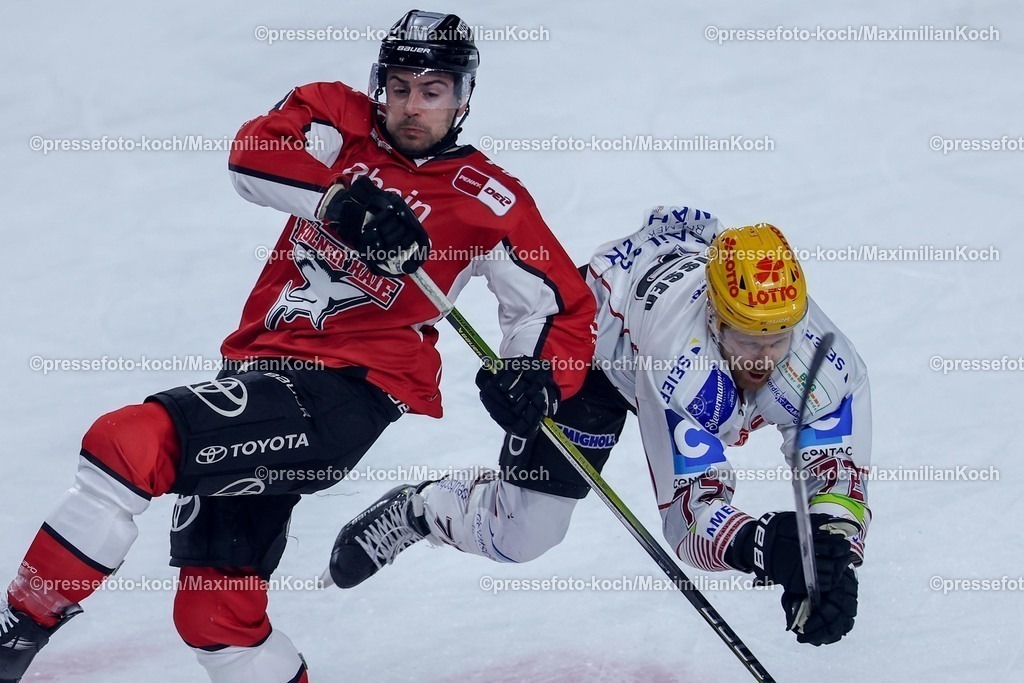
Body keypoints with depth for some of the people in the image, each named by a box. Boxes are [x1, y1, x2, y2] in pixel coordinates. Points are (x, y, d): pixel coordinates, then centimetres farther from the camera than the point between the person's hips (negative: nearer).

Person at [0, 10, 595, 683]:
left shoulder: (487, 200, 1)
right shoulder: (343, 122, 10)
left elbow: (564, 302, 9)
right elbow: (254, 151, -9)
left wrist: (538, 376, -9)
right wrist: (342, 198, -23)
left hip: (348, 392, -6)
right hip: (263, 367, 6)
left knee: (130, 444, -25)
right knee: (214, 613, 4)